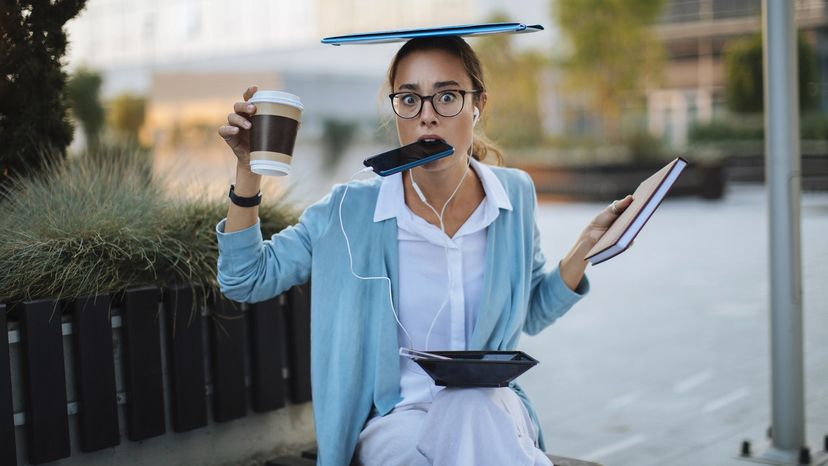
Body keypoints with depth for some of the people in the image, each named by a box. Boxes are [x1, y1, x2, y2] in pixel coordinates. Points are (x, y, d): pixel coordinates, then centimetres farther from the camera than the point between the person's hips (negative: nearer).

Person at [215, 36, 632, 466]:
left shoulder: (515, 195, -1)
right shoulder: (352, 211, -8)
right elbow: (245, 280, -3)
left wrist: (586, 245, -4)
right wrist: (248, 170, -14)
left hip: (494, 409, 2)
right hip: (394, 425, -2)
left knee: (479, 408, -34)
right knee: (470, 413, -35)